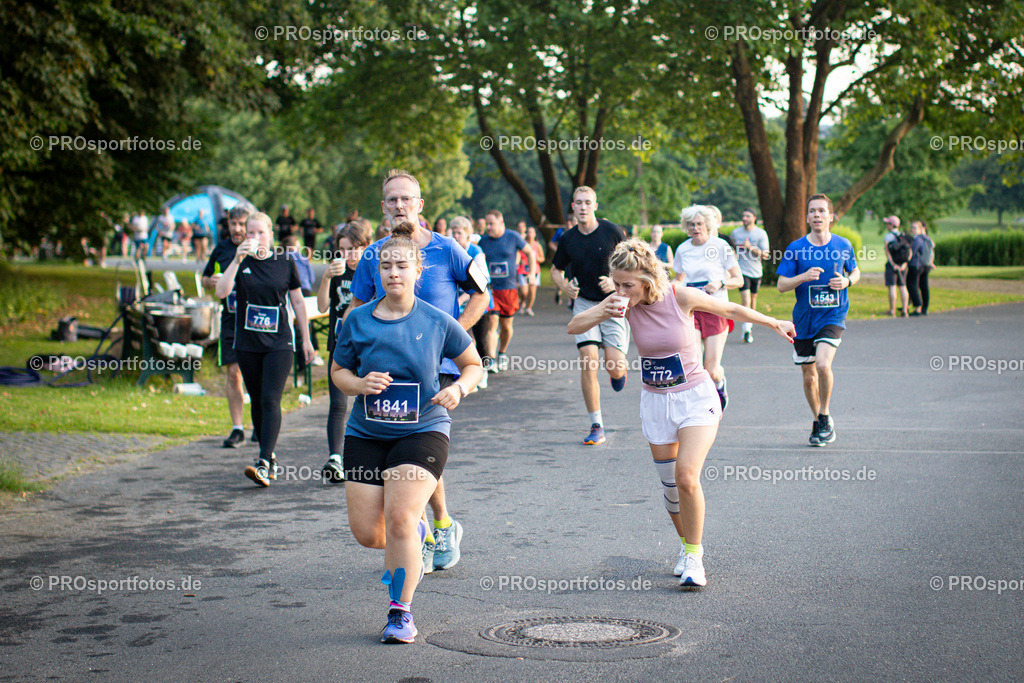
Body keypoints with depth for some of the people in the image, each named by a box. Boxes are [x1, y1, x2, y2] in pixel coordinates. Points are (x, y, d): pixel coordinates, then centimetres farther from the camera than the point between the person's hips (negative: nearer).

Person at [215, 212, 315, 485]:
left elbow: (297, 302, 10)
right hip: (247, 343, 3)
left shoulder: (285, 263, 2)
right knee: (257, 402, 10)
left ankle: (264, 464, -20)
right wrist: (237, 260, -24)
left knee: (270, 401, -13)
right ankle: (270, 458, 24)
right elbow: (221, 291, -15)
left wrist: (306, 339, 10)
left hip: (279, 342, -2)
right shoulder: (241, 263, 2)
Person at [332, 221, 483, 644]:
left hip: (422, 431, -3)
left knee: (400, 517, -20)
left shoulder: (438, 322, -4)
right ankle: (416, 536, 37)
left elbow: (473, 365, 9)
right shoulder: (358, 321, -1)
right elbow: (338, 371, 10)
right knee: (367, 532, 0)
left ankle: (401, 613, -5)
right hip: (366, 434, 3)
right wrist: (359, 383, -12)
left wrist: (458, 389, -11)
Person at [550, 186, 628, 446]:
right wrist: (564, 286, -6)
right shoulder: (568, 239, 1)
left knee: (614, 364, -10)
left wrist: (617, 281, -16)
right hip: (584, 303, 2)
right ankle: (596, 426, -4)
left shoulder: (612, 231, -7)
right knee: (588, 359, -12)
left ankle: (618, 371, 32)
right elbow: (556, 270, 15)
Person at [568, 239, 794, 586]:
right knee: (670, 484, 8)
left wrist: (774, 324, 9)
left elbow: (731, 309, -1)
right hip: (655, 401, 4)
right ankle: (686, 544, 33)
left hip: (695, 397, -4)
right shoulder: (624, 302, -8)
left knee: (686, 475, -20)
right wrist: (605, 313, -28)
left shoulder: (682, 297, -17)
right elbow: (573, 326, -8)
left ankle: (694, 556, -5)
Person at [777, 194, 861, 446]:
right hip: (804, 319, 2)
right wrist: (804, 277, -21)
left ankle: (825, 416, 0)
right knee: (809, 375, 9)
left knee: (823, 365, -22)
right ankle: (817, 421, 31)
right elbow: (781, 285, -3)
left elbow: (855, 272, 17)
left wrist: (847, 281, -6)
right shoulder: (795, 249, -3)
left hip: (833, 316, -2)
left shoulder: (843, 246, 0)